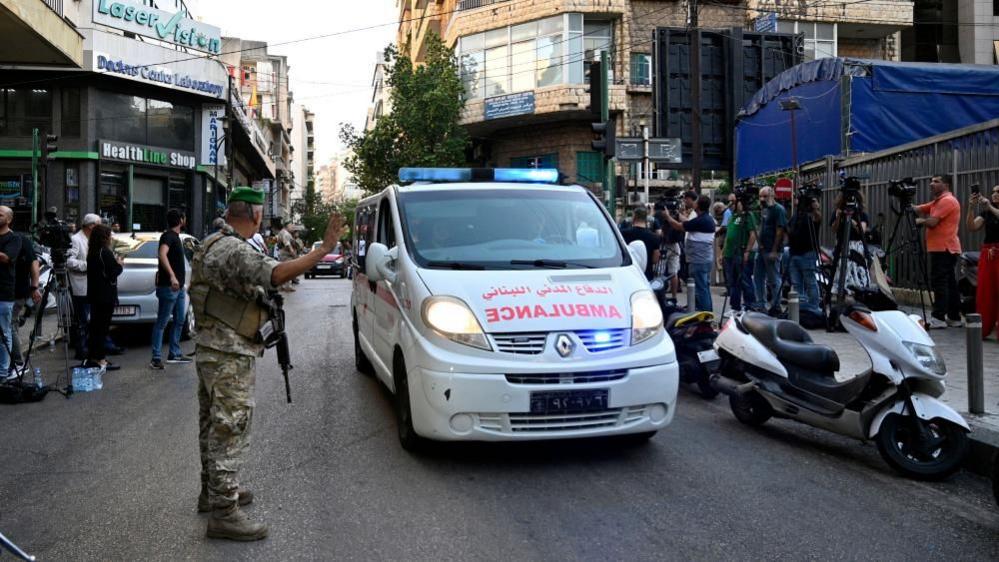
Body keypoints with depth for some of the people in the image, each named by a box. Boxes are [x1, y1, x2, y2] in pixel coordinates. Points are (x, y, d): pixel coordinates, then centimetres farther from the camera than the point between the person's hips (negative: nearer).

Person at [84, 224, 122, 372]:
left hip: (94, 295, 9)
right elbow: (113, 272, -16)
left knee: (95, 326, 14)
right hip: (106, 296, -9)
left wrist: (116, 263, 11)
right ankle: (100, 360, -1)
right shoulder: (105, 252, -15)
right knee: (102, 327, -4)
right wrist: (119, 264, 2)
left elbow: (101, 270, 13)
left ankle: (91, 358, 20)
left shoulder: (92, 252, 12)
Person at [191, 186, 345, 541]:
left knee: (214, 426, 20)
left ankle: (213, 491, 34)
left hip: (211, 350, 10)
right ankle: (224, 513, 0)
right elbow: (277, 274, -37)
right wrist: (324, 249, -36)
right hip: (230, 355, -10)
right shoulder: (235, 251, -22)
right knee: (229, 431, -5)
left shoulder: (213, 244, 11)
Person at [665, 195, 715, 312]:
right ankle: (708, 311, 23)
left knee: (701, 287, -6)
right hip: (707, 258, 10)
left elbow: (679, 227, -13)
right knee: (705, 286, 16)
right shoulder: (709, 219, 9)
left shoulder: (699, 221, -20)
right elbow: (688, 224, 19)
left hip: (698, 260, -10)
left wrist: (667, 217, 1)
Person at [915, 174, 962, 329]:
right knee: (949, 283, 10)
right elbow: (917, 209, 15)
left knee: (939, 282, -13)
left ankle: (939, 318, -16)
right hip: (945, 248, 10)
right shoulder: (938, 201, 21)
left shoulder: (947, 200, -11)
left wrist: (920, 221, 0)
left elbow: (932, 222, -18)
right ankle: (954, 317, 13)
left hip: (943, 248, -10)